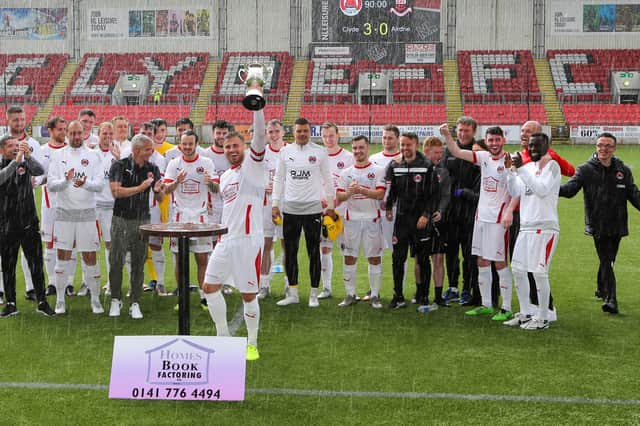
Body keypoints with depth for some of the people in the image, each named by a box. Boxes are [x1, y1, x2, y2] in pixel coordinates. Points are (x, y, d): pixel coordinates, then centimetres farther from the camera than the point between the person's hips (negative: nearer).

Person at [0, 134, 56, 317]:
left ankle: (42, 302, 10)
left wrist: (28, 156, -32)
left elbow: (39, 171, -16)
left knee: (36, 264, 2)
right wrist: (16, 161, -34)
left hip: (29, 223, 0)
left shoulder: (26, 164, 4)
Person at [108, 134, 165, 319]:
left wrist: (158, 190, -17)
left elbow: (160, 199, 6)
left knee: (138, 264, 5)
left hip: (143, 220, 3)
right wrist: (141, 187, -18)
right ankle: (116, 300, 18)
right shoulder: (119, 166, -6)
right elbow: (116, 192, -16)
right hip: (121, 219, -2)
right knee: (116, 262, 2)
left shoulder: (152, 169, 4)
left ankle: (135, 304, 13)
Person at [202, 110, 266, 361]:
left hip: (249, 239, -7)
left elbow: (260, 135, -20)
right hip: (226, 239, 7)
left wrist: (256, 106, -30)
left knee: (249, 295, -1)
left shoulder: (252, 165, -4)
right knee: (210, 286, 6)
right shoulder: (225, 176, 18)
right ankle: (223, 338, 20)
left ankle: (252, 344, 15)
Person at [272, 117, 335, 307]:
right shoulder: (285, 151, 6)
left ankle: (313, 294, 11)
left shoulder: (320, 152, 0)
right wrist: (275, 204, 5)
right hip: (290, 208, 3)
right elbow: (279, 179, 10)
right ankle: (292, 293, 17)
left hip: (313, 208, -2)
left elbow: (327, 180, 4)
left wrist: (330, 206, 2)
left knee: (314, 252, 3)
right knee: (290, 252, 7)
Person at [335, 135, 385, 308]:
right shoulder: (346, 172, 10)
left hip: (372, 219, -2)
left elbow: (380, 194, -11)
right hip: (351, 219, 3)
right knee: (349, 258, 3)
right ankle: (350, 295, 12)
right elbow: (339, 196, 3)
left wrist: (361, 190, -24)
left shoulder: (377, 171, 1)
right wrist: (349, 192, -18)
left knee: (375, 258, 0)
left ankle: (375, 296, 8)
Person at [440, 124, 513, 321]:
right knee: (482, 262, 11)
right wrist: (447, 135, -11)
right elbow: (457, 152, 3)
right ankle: (486, 305, 20)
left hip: (498, 219, -7)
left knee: (500, 263, -4)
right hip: (481, 216, 7)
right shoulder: (483, 157, 7)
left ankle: (507, 308, 3)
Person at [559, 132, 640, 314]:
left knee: (608, 260, 15)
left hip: (617, 225, 3)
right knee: (606, 261, -9)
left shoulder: (623, 170, 6)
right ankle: (611, 300, -11)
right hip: (598, 225, -3)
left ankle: (602, 290, 37)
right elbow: (570, 188, -15)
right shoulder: (586, 170, -3)